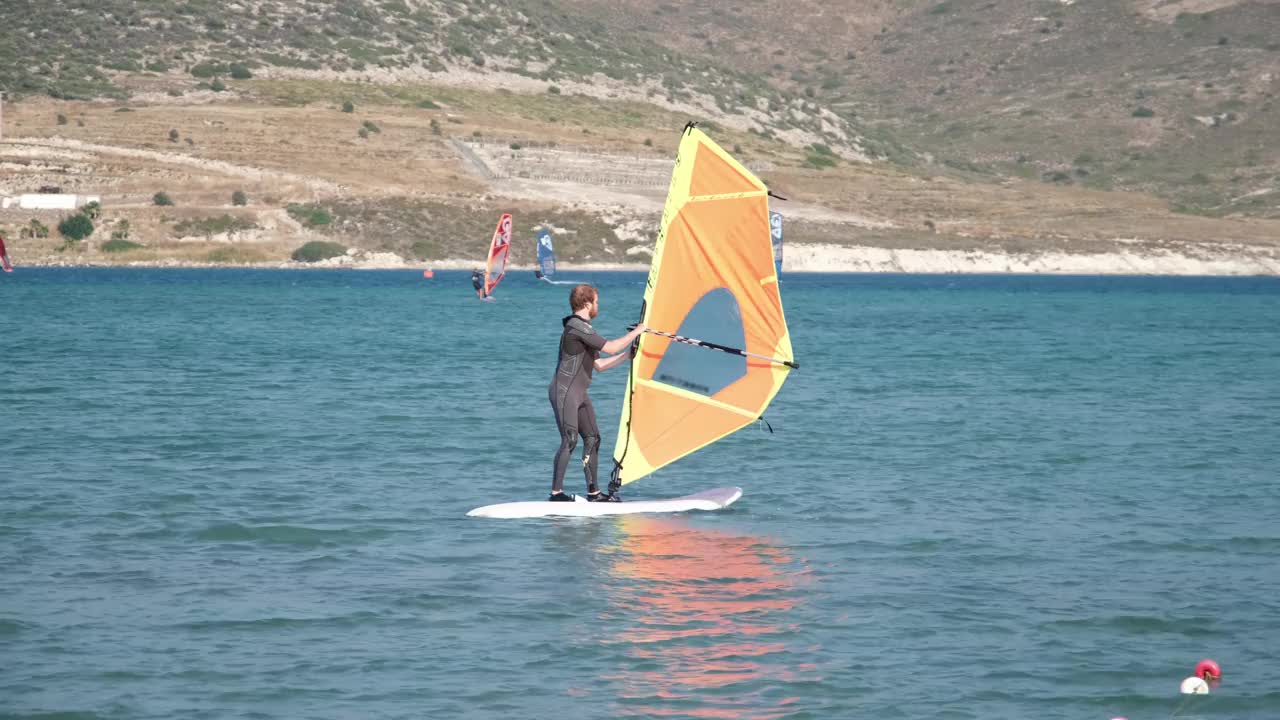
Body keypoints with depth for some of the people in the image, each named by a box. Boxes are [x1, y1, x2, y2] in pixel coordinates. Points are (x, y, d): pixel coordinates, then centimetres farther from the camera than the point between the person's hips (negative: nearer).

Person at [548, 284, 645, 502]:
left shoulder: (583, 329, 19)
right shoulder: (576, 327, -14)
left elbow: (599, 364, 22)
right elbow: (610, 347, -17)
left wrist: (628, 355, 19)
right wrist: (636, 332, -6)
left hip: (578, 394, 10)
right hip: (564, 392, -10)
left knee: (592, 439, 9)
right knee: (569, 441, -15)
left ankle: (593, 492, 13)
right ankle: (556, 492, -14)